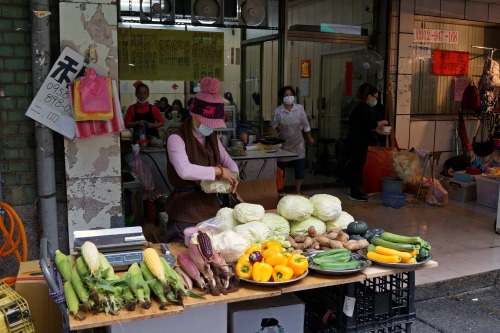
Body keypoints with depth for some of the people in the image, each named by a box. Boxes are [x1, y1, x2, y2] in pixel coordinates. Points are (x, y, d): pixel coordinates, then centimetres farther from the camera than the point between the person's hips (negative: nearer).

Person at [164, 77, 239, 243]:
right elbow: (184, 170, -30)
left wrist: (233, 175, -7)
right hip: (185, 213, -6)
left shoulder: (212, 138, 9)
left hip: (210, 207, 7)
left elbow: (230, 163, 16)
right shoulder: (177, 139, -13)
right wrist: (218, 171, -25)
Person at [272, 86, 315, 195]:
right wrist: (278, 127, -22)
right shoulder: (277, 111, -7)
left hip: (298, 142, 1)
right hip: (283, 143, -1)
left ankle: (298, 191, 17)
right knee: (281, 168, 3)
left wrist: (310, 138, 10)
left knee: (300, 167, 2)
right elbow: (273, 124, 1)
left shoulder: (300, 108, -2)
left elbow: (305, 124, 6)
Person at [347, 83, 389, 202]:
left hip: (356, 141, 10)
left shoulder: (361, 106, 16)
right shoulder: (364, 108, -16)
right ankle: (354, 194, 1)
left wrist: (377, 129, 12)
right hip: (358, 142, -10)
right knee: (357, 165, -5)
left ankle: (354, 190, 24)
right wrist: (382, 122, -5)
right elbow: (372, 124, -22)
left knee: (356, 165, 15)